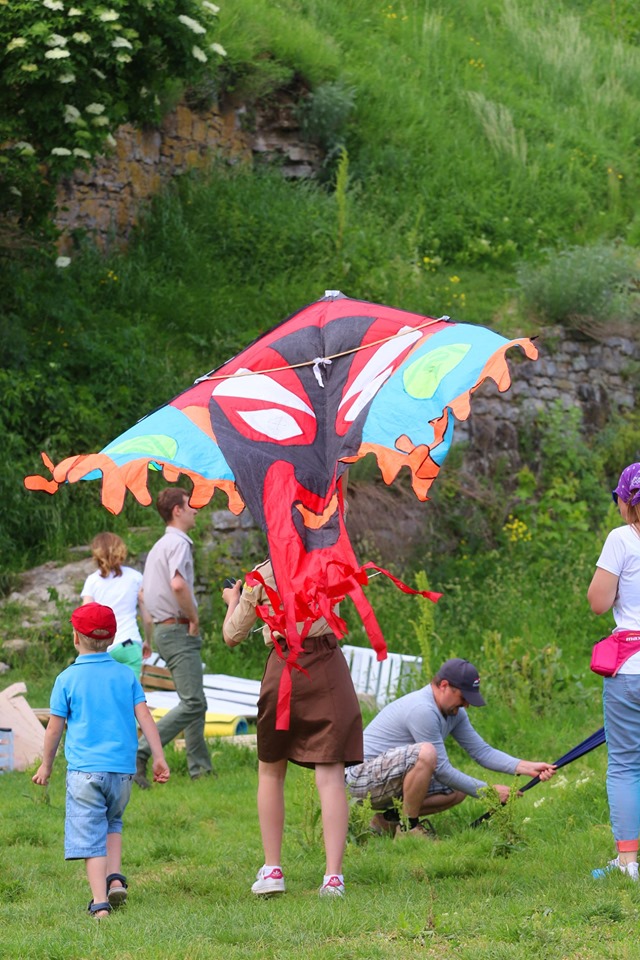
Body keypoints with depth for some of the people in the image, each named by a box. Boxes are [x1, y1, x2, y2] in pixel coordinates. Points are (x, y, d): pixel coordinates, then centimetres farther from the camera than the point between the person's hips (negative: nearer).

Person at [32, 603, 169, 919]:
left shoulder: (67, 679, -2)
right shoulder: (125, 675, 5)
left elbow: (54, 728, 2)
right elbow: (144, 716, 1)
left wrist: (46, 765, 14)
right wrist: (159, 757, 4)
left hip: (84, 768, -3)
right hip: (122, 768, 3)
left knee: (90, 836, -1)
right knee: (112, 823, 24)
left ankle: (100, 901, -9)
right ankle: (115, 878, 7)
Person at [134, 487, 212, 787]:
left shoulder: (159, 546, 19)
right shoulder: (178, 543, -12)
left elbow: (144, 591, 24)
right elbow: (178, 584, -29)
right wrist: (194, 618, -16)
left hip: (164, 628, 11)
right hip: (178, 630, -11)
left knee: (195, 701, 13)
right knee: (193, 703, -14)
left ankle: (200, 768, 13)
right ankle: (141, 752, -21)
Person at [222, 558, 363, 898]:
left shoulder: (261, 577, -1)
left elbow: (232, 637, 8)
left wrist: (232, 600, 28)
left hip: (284, 671, -1)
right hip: (328, 668, 1)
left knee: (270, 771, 16)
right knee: (330, 774, -3)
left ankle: (272, 870, 14)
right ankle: (333, 875, -13)